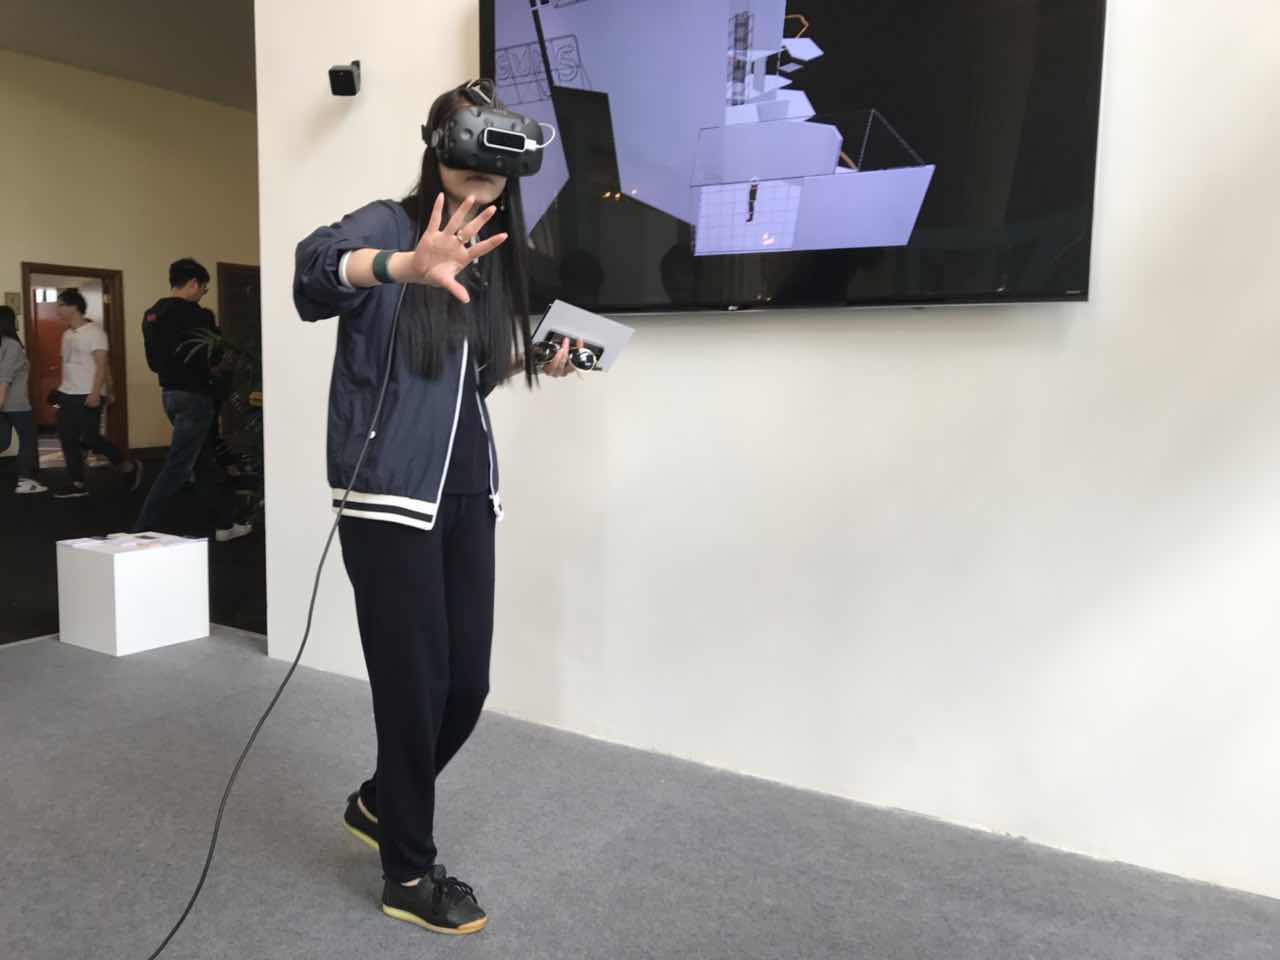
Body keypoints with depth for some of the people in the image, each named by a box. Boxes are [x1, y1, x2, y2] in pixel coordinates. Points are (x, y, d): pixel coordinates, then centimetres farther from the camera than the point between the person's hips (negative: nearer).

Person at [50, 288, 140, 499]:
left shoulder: (94, 331, -10)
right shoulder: (67, 334, 14)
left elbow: (101, 365, -16)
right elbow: (68, 364, 19)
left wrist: (95, 393, -23)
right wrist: (62, 391, 17)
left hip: (87, 396, -8)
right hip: (67, 395, 8)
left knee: (88, 438, -9)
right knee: (68, 439, 4)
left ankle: (129, 466, 9)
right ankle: (76, 484, 10)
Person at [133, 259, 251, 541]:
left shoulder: (152, 315, 9)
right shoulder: (196, 315, -15)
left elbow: (154, 361, 12)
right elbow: (211, 359, -9)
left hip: (169, 392, 9)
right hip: (193, 396, -9)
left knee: (204, 461, 15)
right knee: (178, 466, -5)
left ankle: (225, 523, 24)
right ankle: (144, 529, -6)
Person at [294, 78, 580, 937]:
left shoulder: (493, 253, 13)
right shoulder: (388, 224, -6)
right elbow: (317, 269, -30)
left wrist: (534, 361, 6)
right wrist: (405, 266, -49)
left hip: (467, 491, 7)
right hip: (391, 493, -6)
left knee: (468, 683, 10)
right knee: (414, 684, 1)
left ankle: (380, 803, 37)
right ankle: (410, 873, 22)